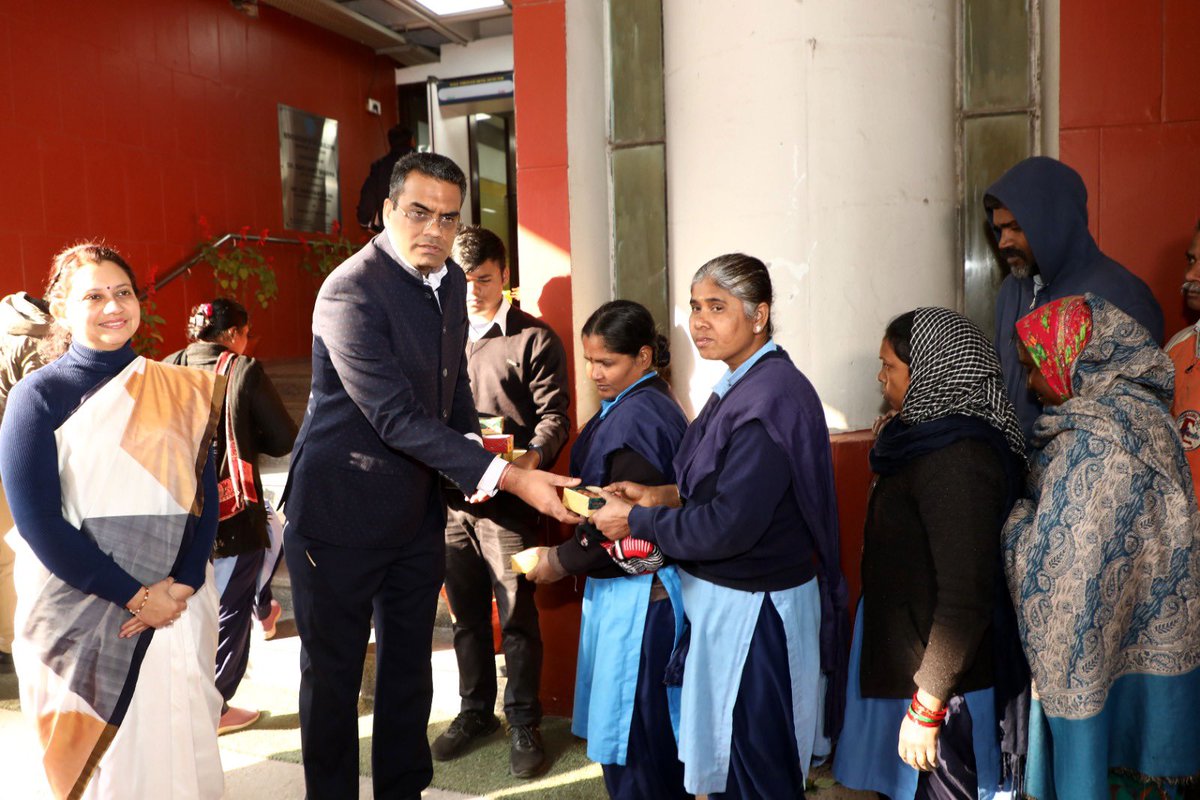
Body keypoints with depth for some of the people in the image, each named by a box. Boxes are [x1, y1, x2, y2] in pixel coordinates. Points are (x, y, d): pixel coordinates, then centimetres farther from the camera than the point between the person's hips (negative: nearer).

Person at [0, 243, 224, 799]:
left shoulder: (176, 390, 4)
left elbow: (205, 494, 1)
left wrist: (180, 586, -12)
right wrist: (134, 595, -13)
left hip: (178, 605, 3)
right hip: (83, 615, -2)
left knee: (181, 746, 11)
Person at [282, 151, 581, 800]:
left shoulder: (450, 281, 4)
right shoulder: (351, 291, -21)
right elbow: (396, 418, -28)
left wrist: (474, 455, 4)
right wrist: (504, 476, -31)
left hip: (417, 512, 7)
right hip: (339, 513, -7)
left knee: (409, 669, 18)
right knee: (333, 676, 10)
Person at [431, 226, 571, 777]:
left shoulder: (534, 339, -1)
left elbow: (555, 417, -7)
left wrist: (530, 459, -26)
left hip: (506, 502, -5)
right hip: (451, 499, 5)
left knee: (517, 617, 2)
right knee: (466, 615, 15)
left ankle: (524, 724, 17)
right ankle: (475, 711, 32)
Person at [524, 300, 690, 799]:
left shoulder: (637, 417, -20)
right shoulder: (629, 407, 10)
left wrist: (561, 561, -11)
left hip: (636, 593, -10)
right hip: (623, 585, 10)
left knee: (631, 727, 4)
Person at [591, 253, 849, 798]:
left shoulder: (771, 397, -24)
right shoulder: (743, 385, 6)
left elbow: (729, 527, -26)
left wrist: (635, 521, -14)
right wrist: (665, 495, 3)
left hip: (754, 608, -9)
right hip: (726, 596, 9)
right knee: (724, 753, 23)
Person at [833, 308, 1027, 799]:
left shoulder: (958, 459, -24)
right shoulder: (929, 437, 6)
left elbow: (966, 595, -26)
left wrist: (927, 708, -22)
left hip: (931, 678, -9)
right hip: (896, 660, 9)